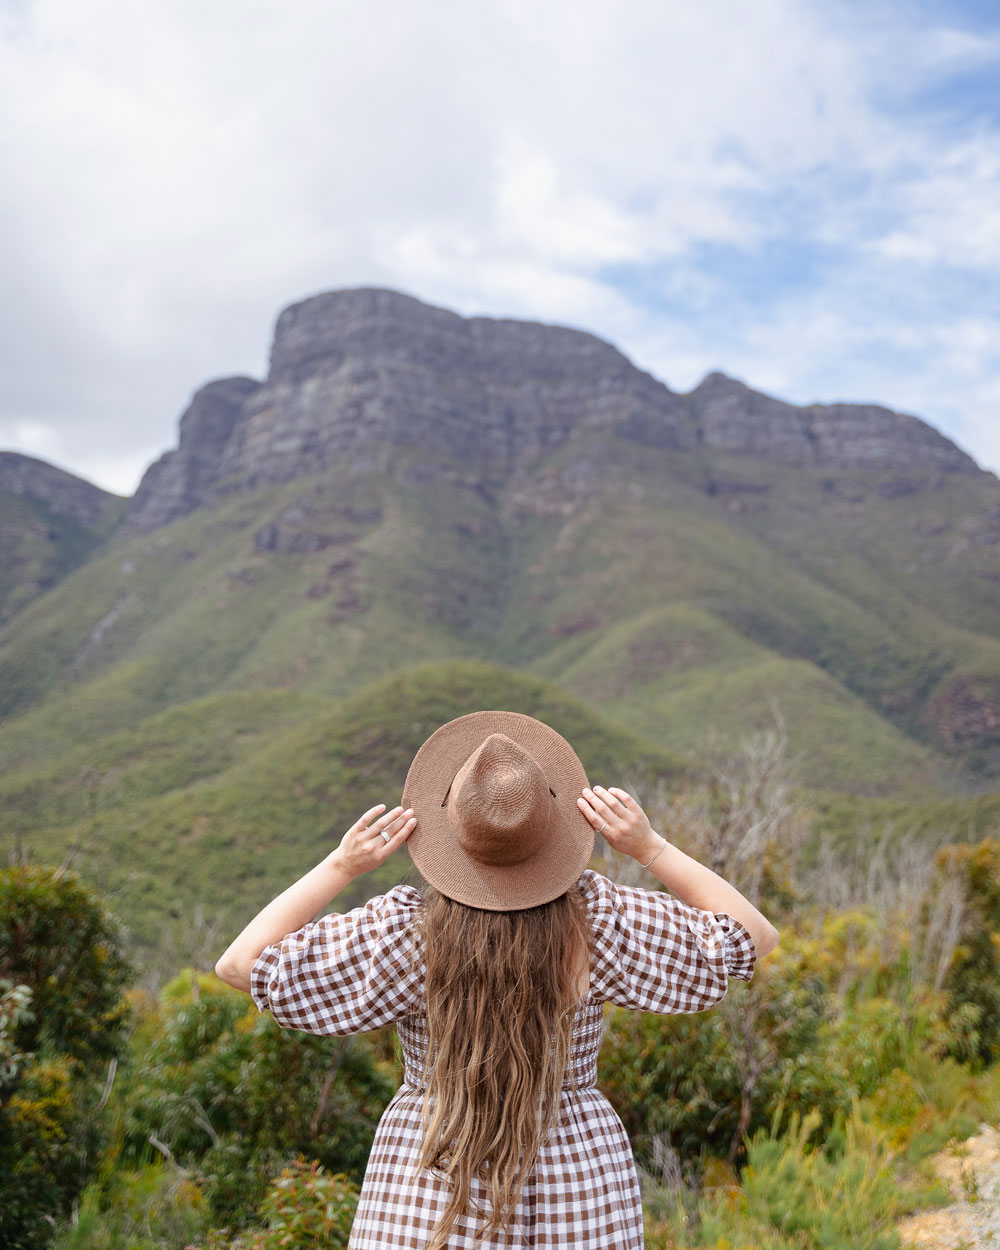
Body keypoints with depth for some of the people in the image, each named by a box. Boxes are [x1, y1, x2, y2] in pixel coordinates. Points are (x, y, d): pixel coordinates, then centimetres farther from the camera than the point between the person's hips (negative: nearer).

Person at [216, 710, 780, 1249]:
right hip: (575, 1203, 2)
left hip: (428, 1198, -1)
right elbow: (755, 937, -5)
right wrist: (649, 846, -12)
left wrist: (341, 865, -14)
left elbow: (242, 964, -12)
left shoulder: (407, 929, -18)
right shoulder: (596, 920, -15)